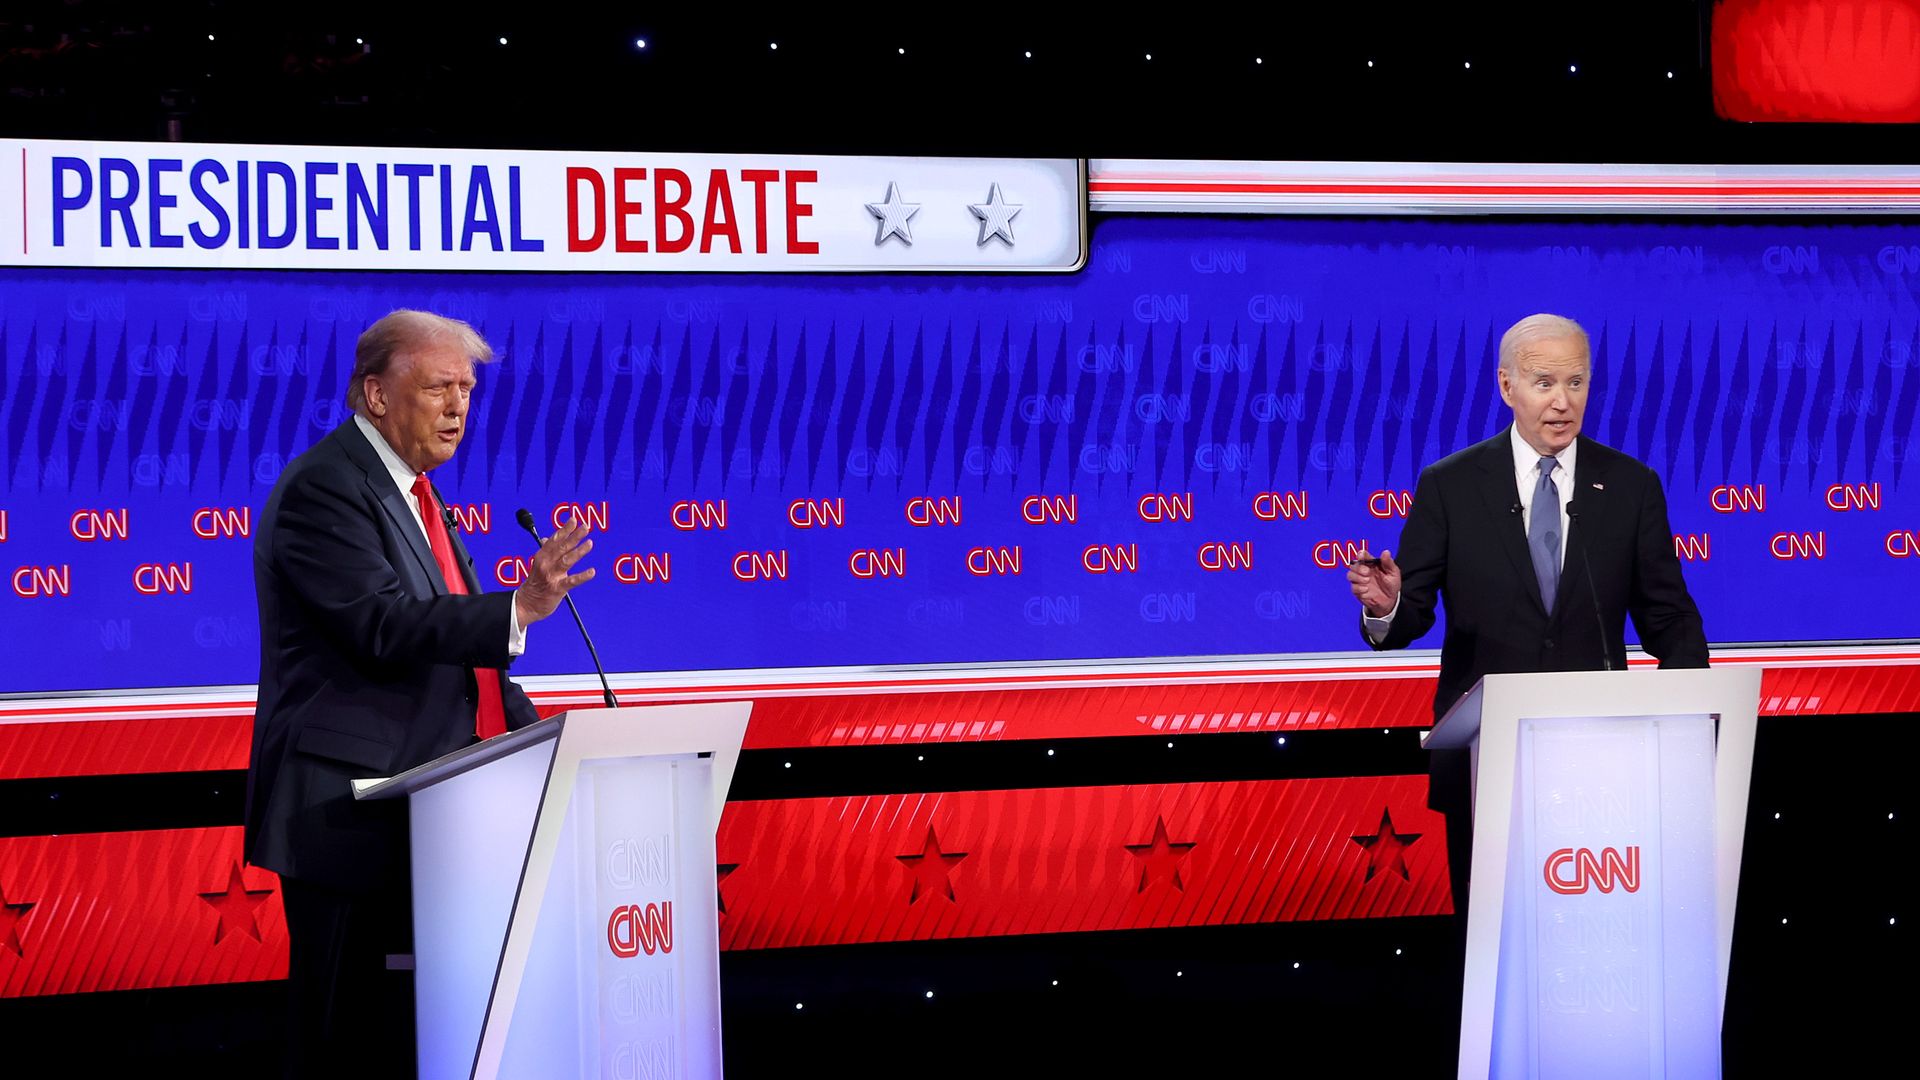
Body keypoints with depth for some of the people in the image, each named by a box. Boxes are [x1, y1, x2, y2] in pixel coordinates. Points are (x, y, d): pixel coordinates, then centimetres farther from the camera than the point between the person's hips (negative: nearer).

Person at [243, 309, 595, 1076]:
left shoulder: (409, 490, 18)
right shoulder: (324, 489, -12)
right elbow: (387, 628, -24)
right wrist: (518, 609, -34)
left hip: (412, 811, 9)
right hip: (351, 810, -9)